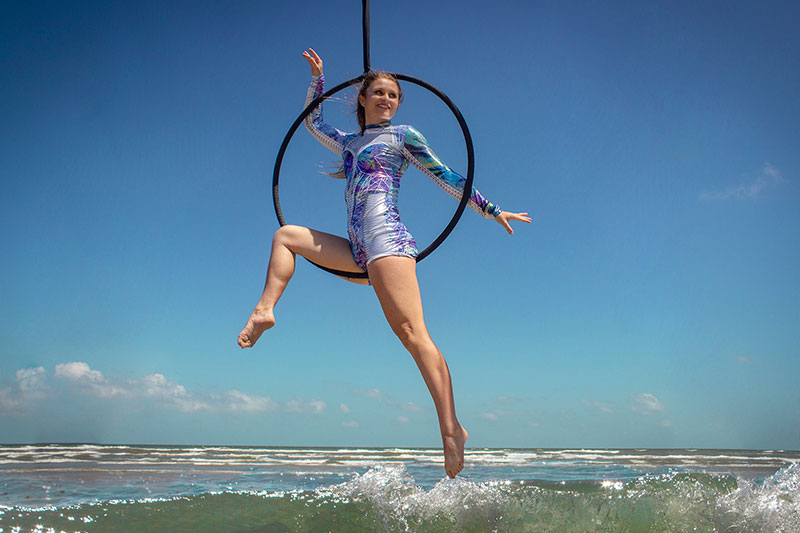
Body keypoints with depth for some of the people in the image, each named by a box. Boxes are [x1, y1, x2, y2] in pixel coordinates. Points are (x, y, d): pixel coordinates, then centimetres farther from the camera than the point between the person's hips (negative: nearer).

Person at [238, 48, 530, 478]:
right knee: (286, 235, 18)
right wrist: (317, 77, 36)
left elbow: (447, 178, 11)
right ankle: (265, 310, 1)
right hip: (358, 249, 7)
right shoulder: (349, 143, 28)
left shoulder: (403, 136, 11)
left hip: (386, 235, -7)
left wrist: (492, 210, 8)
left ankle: (451, 429, -27)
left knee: (411, 332, -21)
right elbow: (313, 122, 43)